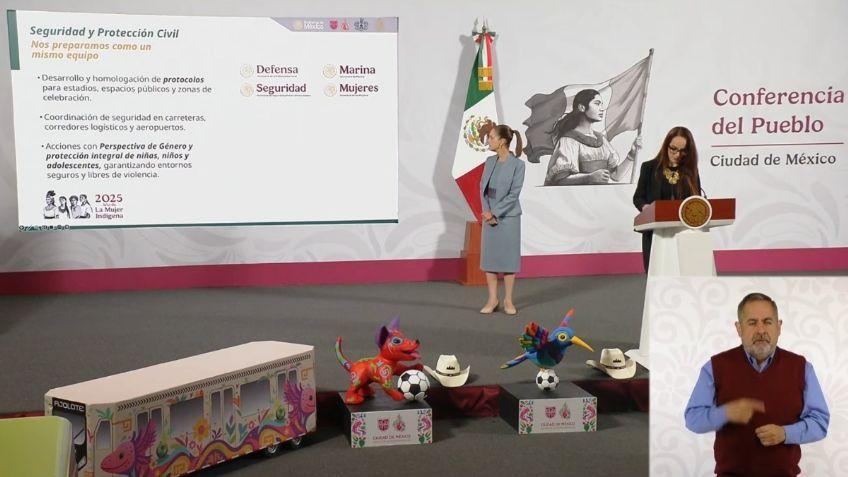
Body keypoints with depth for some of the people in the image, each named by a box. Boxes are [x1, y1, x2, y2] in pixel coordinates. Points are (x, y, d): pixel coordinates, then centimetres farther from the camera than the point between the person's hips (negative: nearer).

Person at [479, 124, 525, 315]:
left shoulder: (517, 164, -10)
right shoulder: (490, 161, 5)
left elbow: (514, 194, -13)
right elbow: (483, 188, 5)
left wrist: (495, 213, -16)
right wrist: (487, 212, -9)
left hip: (508, 217, -4)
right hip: (489, 217, 5)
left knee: (508, 257, 3)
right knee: (489, 256, 6)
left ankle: (508, 300, 13)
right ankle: (492, 299, 15)